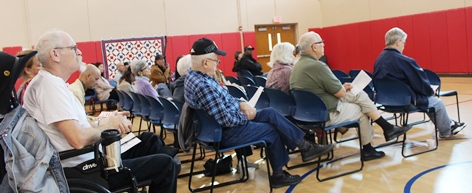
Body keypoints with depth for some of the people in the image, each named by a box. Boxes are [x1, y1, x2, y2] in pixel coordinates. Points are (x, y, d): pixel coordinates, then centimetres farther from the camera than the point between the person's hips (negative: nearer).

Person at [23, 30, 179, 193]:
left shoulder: (53, 82, 11)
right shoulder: (49, 83, -20)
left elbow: (76, 128, 11)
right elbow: (78, 139, -29)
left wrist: (103, 122, -4)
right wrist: (109, 126, -11)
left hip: (90, 157, 10)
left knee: (150, 140, 16)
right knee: (165, 165, -7)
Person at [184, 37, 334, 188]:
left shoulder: (195, 76, 4)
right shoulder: (203, 86, -29)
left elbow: (224, 98, 15)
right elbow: (225, 119, -29)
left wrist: (241, 103, 0)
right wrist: (246, 117, -11)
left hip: (227, 122, 9)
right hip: (226, 132, -9)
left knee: (270, 113, 8)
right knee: (271, 130, 4)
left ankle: (305, 146, 15)